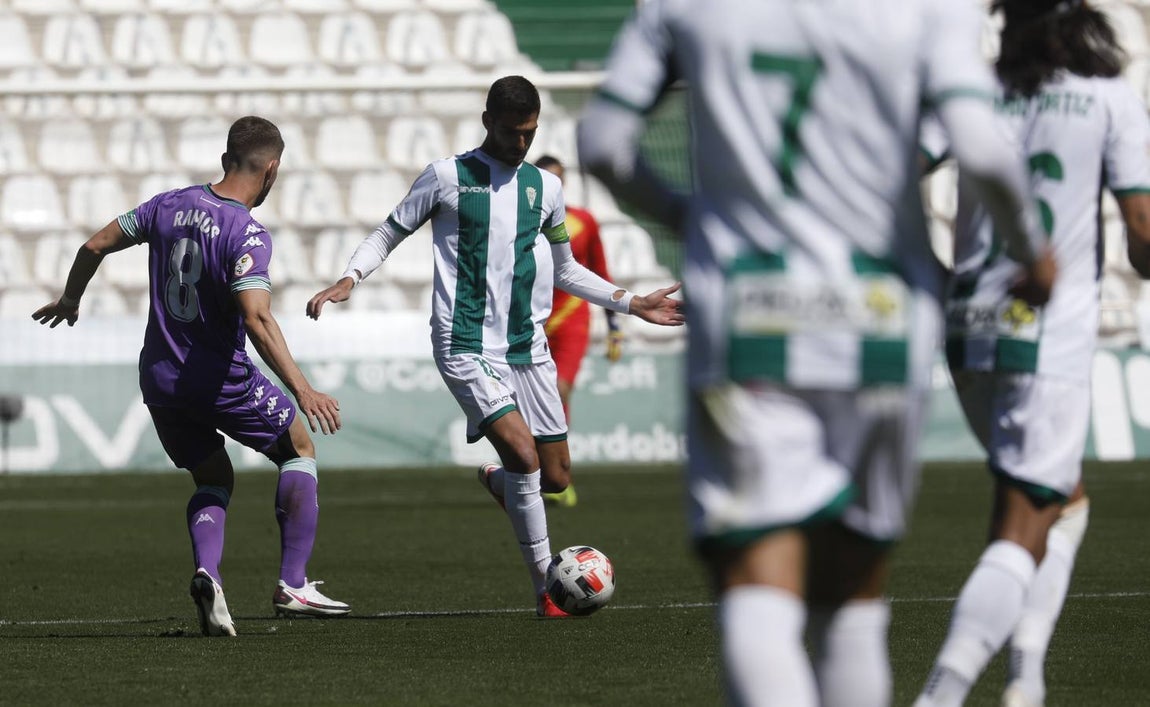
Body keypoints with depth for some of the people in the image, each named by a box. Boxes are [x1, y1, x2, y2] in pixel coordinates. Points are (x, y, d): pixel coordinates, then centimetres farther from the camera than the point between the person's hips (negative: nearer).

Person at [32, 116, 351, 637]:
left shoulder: (170, 205, 1)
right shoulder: (248, 233, -18)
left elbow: (96, 246, 9)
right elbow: (257, 319, -29)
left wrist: (69, 301, 28)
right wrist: (302, 390, -31)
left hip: (159, 379, 6)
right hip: (223, 379, -6)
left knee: (214, 479, 21)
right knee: (298, 450, 14)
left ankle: (207, 572, -8)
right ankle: (293, 584, 5)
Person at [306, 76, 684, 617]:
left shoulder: (545, 187, 14)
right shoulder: (447, 177, 0)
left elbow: (564, 269, 26)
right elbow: (388, 235, 7)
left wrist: (631, 304, 21)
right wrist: (350, 278, -10)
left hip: (528, 348, 5)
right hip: (467, 348, -5)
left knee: (556, 477, 2)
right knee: (523, 452, -22)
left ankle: (494, 482, 38)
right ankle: (546, 590, -14)